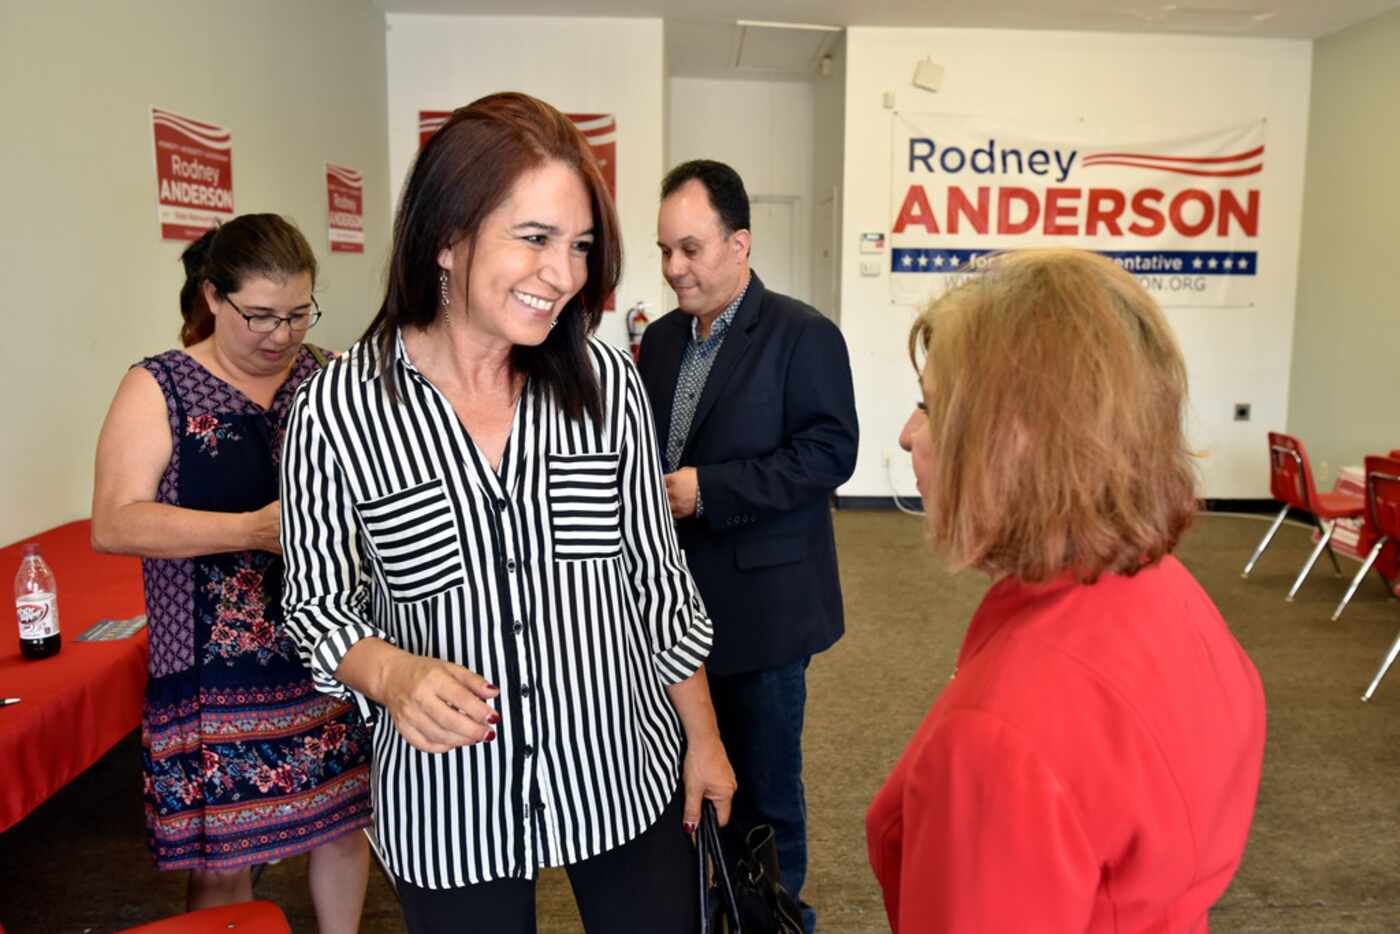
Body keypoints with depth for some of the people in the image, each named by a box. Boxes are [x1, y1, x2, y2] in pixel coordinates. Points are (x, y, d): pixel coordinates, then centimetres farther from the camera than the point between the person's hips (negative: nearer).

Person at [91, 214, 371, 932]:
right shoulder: (159, 390, -3)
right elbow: (113, 524, -12)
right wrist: (255, 530, -24)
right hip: (217, 666, -3)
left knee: (343, 823, 14)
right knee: (220, 865, 7)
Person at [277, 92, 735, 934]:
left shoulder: (605, 380, -9)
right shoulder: (337, 408, -13)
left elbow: (657, 577, 0)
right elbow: (318, 604, -2)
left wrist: (703, 739, 5)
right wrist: (389, 674, -22)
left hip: (627, 775, 2)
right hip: (448, 802, -1)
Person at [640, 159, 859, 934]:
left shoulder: (803, 336, -10)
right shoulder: (661, 338, 11)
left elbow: (829, 452, -16)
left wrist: (708, 489, -21)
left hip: (760, 604, -6)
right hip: (677, 597, 6)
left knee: (764, 782, 9)